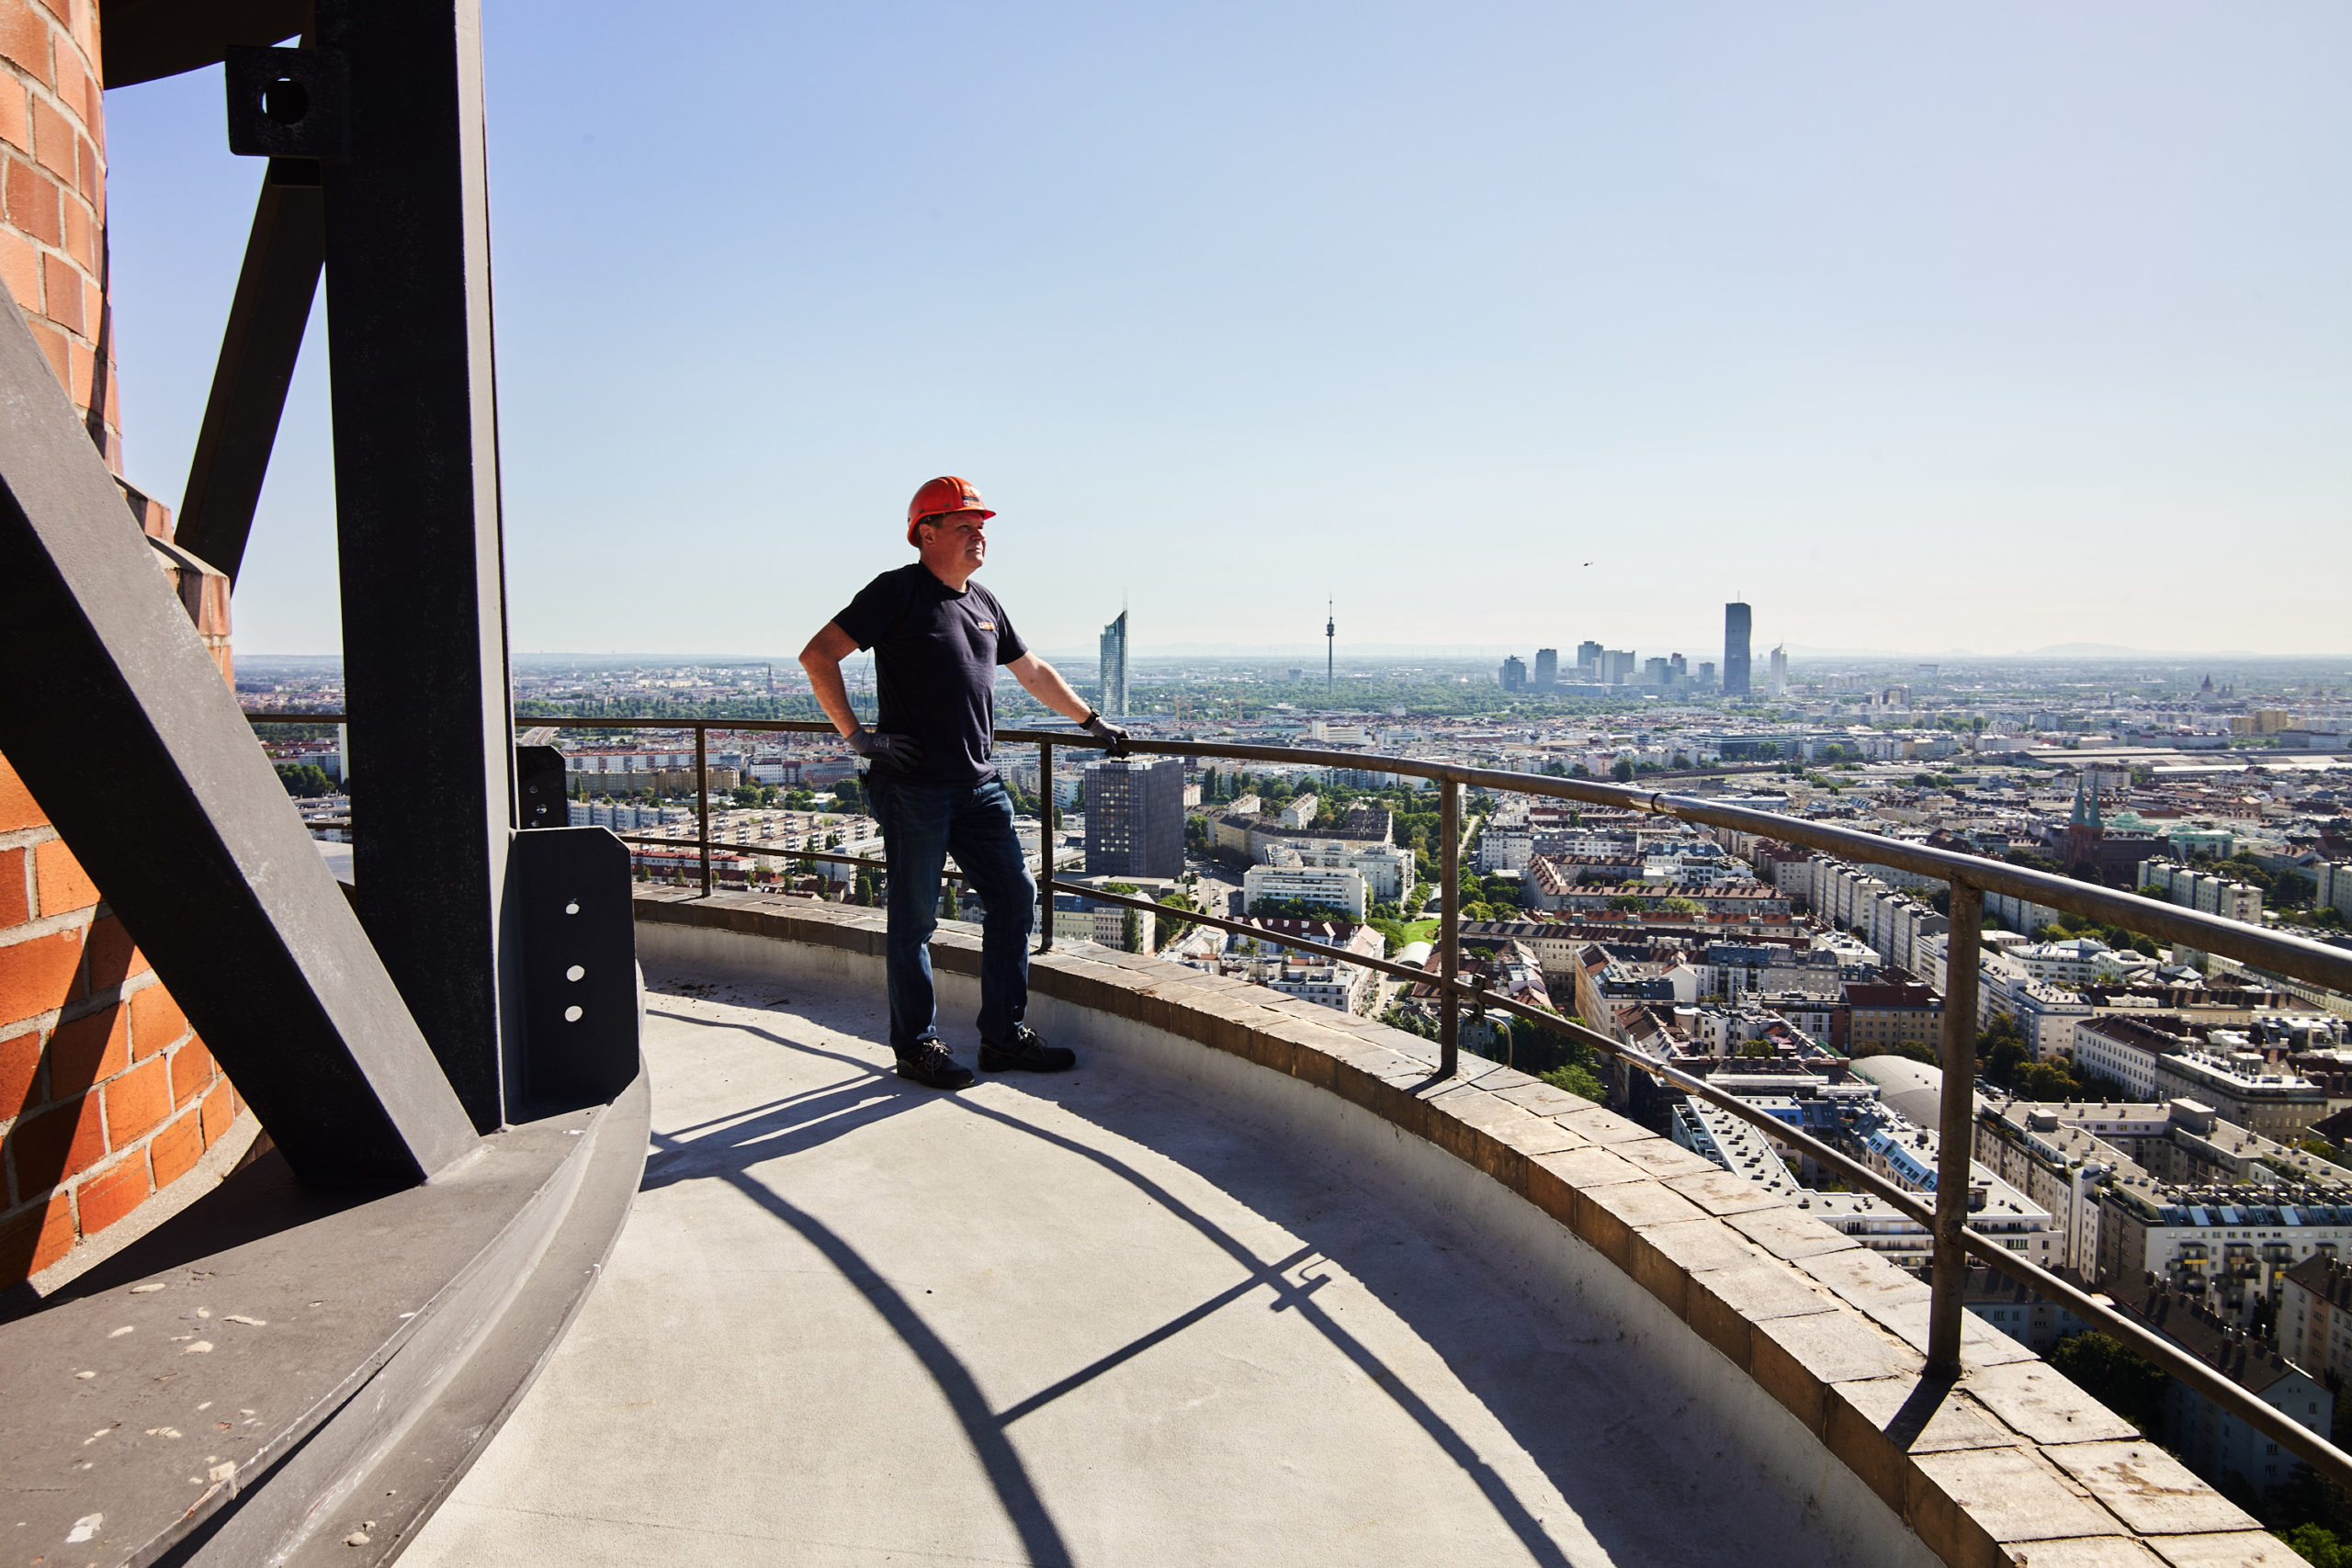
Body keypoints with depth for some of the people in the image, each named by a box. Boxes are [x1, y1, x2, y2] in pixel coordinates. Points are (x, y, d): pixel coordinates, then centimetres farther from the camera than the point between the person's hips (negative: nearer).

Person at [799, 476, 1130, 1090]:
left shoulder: (984, 603, 16)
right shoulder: (899, 591, -5)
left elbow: (1032, 671, 29)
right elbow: (818, 655, -8)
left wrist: (1093, 722, 31)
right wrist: (856, 735, -12)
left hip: (979, 785, 7)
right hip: (913, 786, -7)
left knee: (1015, 898, 8)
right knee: (914, 919, 2)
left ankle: (1004, 1035, 20)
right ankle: (916, 1047, 16)